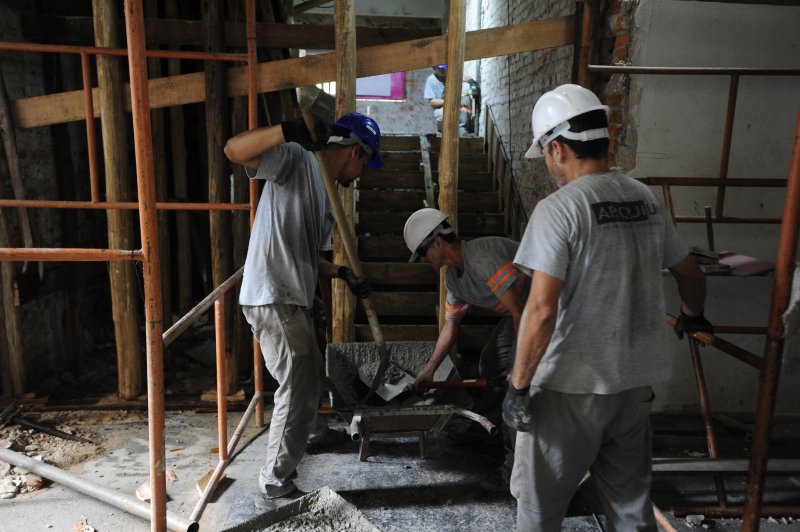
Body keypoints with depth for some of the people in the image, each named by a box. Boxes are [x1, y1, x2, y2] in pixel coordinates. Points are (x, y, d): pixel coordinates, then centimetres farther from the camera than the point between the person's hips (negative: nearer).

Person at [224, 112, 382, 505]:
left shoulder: (325, 197, 18)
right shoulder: (297, 161, -8)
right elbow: (234, 149, -23)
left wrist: (344, 274, 6)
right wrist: (288, 131, -35)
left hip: (293, 301, 10)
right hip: (272, 300, -10)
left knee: (309, 373, 28)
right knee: (297, 387, -1)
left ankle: (313, 431, 54)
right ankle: (276, 480, 15)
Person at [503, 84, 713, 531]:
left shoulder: (559, 209, -17)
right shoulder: (647, 200, 4)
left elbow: (542, 309, -24)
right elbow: (692, 275, 16)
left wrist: (519, 385, -14)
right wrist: (692, 317, 36)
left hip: (572, 387, -6)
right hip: (635, 381, 7)